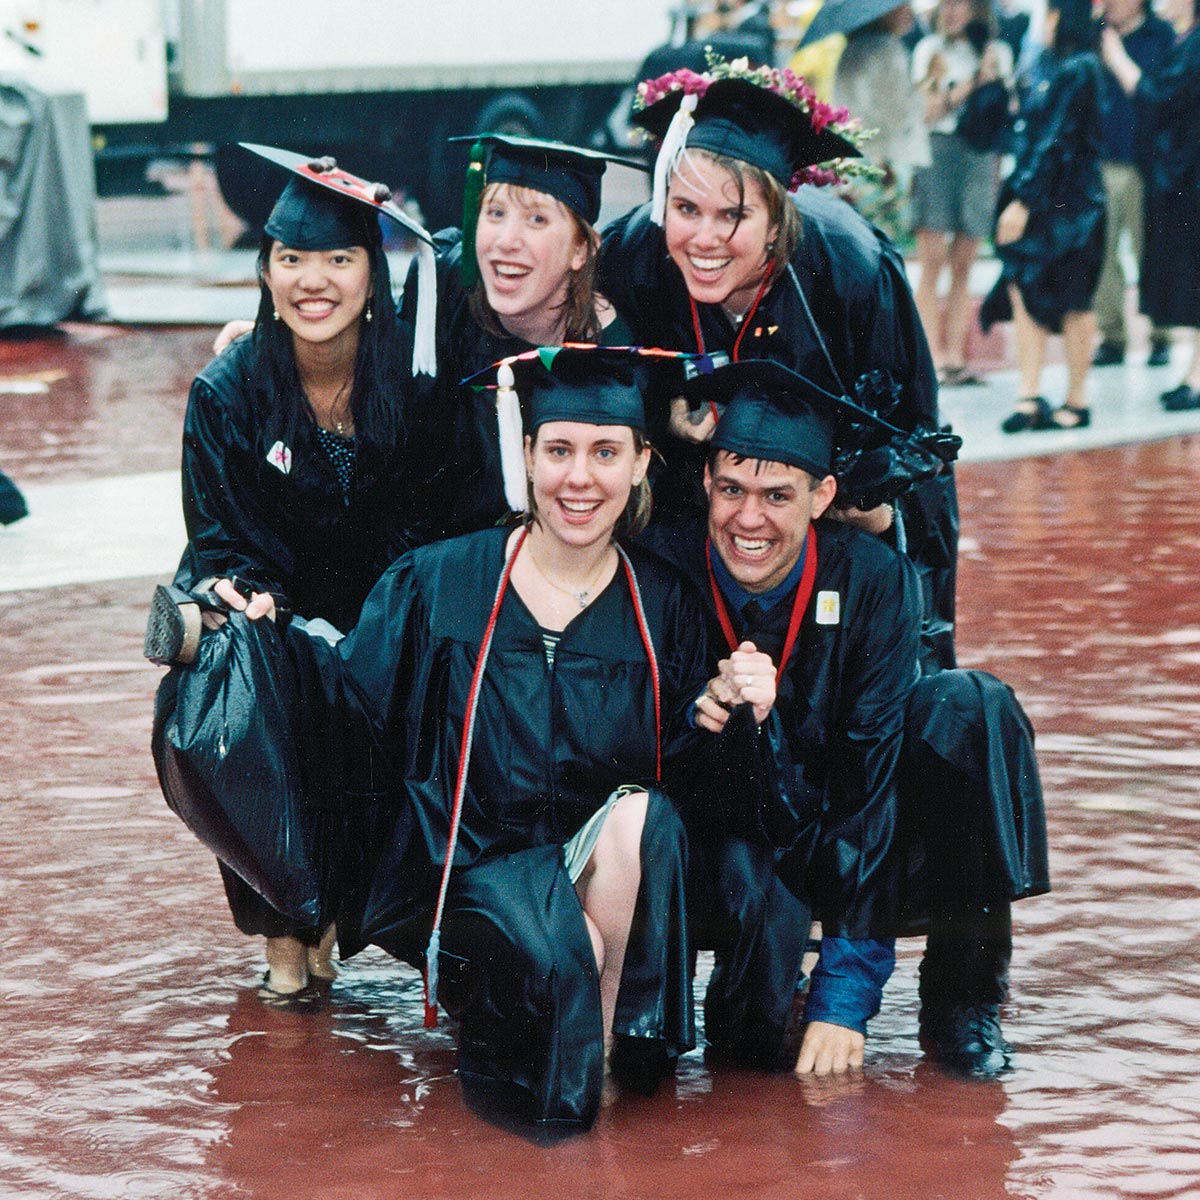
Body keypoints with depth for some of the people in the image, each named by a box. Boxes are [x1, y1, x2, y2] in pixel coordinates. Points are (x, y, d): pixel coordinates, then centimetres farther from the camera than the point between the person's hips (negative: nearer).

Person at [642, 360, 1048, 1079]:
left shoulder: (874, 580, -16)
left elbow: (872, 774, -19)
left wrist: (845, 999, -26)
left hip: (852, 842, 2)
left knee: (971, 707, -25)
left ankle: (963, 999, -13)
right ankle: (748, 1010, 1)